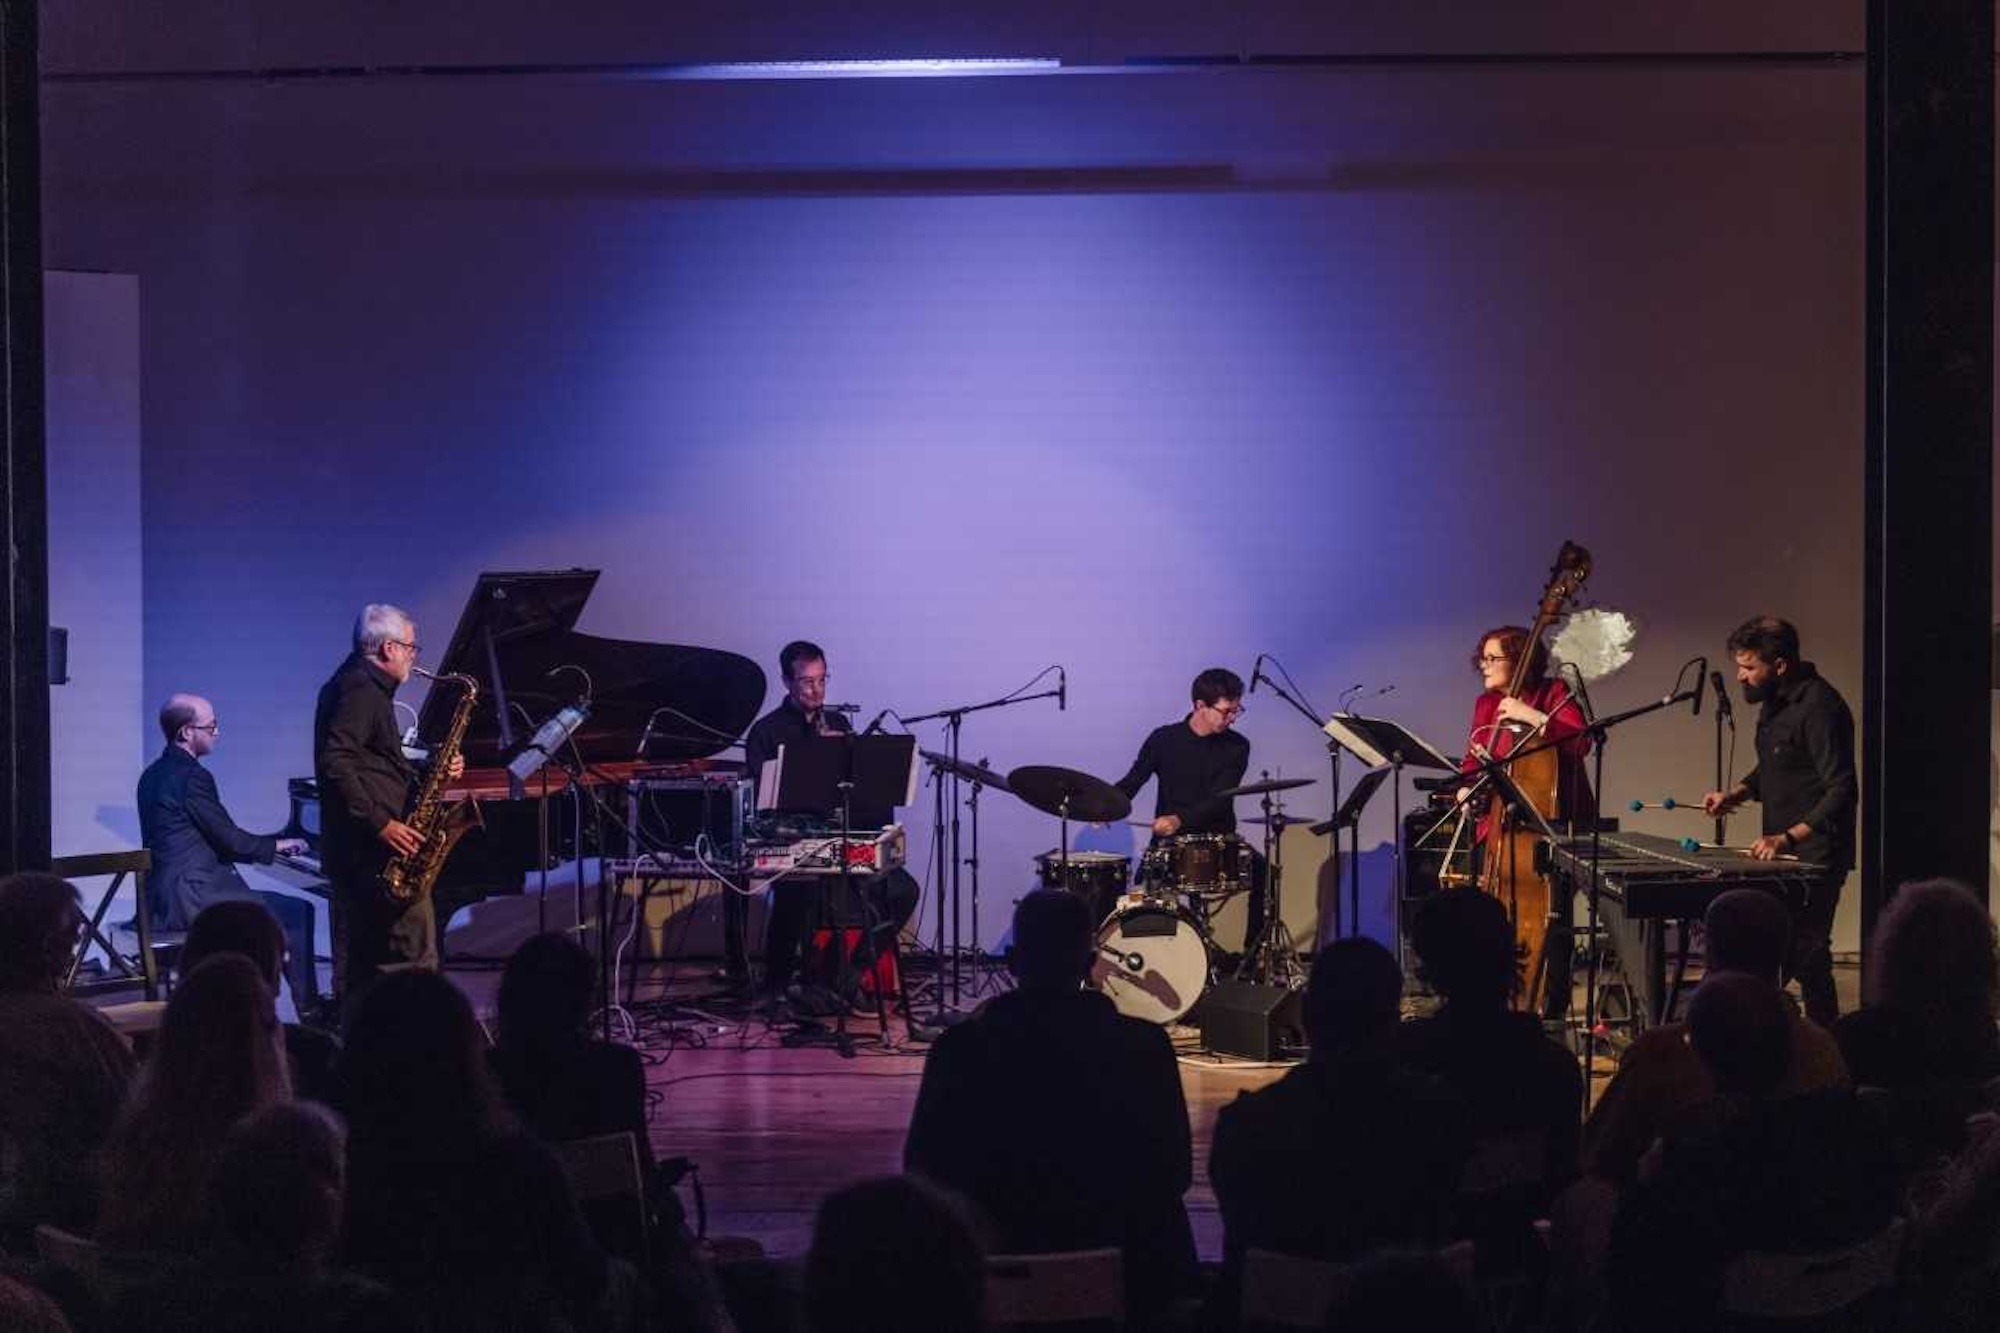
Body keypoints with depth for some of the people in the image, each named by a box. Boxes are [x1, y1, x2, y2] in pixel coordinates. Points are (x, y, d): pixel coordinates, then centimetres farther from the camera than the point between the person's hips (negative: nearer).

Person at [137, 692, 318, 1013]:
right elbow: (229, 840, -13)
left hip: (162, 898, 10)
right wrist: (276, 845, 4)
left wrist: (268, 844, 19)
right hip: (191, 899, -10)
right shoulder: (192, 776, -16)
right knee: (298, 913, -2)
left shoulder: (153, 775, 14)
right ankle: (309, 1011, 4)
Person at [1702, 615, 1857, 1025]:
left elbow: (1841, 791, -23)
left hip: (1815, 858, -10)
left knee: (1804, 953, -8)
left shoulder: (1819, 707, -19)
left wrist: (1788, 838, -31)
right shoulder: (1775, 701, 10)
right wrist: (1737, 793, 8)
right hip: (1782, 855, 10)